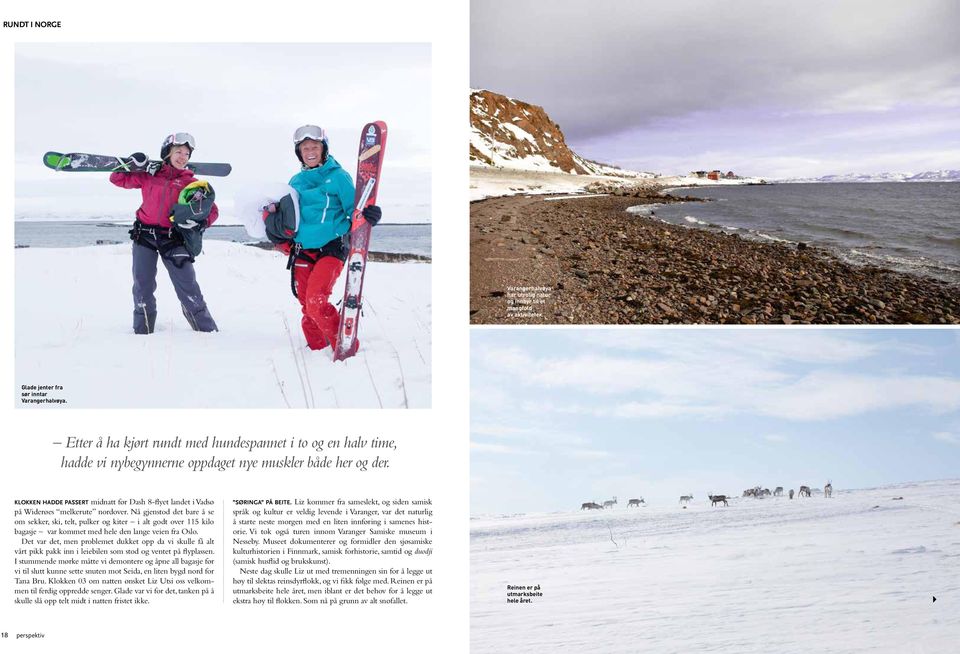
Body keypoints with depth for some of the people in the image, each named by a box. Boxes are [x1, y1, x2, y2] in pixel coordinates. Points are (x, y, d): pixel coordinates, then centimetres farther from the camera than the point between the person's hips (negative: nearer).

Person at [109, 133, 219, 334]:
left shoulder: (191, 183, 5)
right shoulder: (148, 175, 7)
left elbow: (212, 210, 6)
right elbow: (117, 179, 14)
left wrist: (198, 221, -14)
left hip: (173, 238, -1)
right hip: (144, 235, 1)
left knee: (188, 289, -5)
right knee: (143, 287, 0)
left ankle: (209, 332, 2)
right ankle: (142, 332, 14)